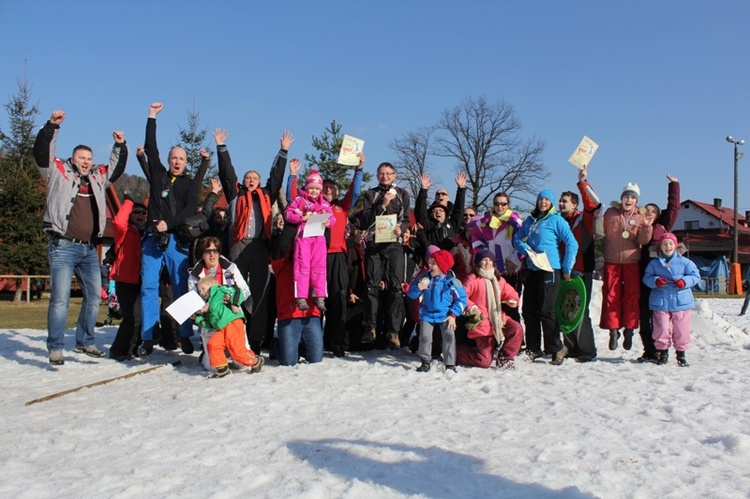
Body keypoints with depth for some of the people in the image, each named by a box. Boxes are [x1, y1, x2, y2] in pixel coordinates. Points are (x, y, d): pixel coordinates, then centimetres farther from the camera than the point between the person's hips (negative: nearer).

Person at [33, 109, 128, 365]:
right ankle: (55, 348, -2)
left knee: (94, 297, 8)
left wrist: (120, 146, 15)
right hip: (63, 247, -6)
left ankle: (85, 342, 21)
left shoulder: (98, 177, 17)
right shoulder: (59, 173, 4)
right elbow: (41, 153, -5)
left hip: (90, 249, 6)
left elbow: (117, 167, 27)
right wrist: (52, 126, -13)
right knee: (60, 299, -10)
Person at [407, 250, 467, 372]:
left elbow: (461, 299, -4)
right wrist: (418, 288, -23)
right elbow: (411, 294, 0)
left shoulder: (452, 281, -10)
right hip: (427, 314, 2)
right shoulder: (425, 279, -4)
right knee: (425, 337, -5)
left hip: (445, 315, -2)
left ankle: (450, 364, 2)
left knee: (449, 337, -10)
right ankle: (425, 362, 13)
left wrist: (453, 314, -10)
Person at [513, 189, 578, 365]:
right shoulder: (530, 220, 14)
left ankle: (557, 349, 3)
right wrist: (526, 249, -7)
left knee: (545, 310, -9)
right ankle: (533, 349, 17)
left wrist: (567, 269, -7)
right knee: (528, 310, 6)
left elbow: (572, 244, -7)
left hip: (550, 270, -6)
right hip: (532, 270, 6)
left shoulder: (556, 220, -3)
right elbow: (517, 239, 14)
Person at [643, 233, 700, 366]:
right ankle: (662, 351, 17)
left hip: (681, 301, 0)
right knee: (661, 328, 0)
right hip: (660, 302, 0)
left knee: (681, 330, 3)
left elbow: (695, 275, 5)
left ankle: (681, 353, 18)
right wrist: (655, 281, -16)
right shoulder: (654, 263, 6)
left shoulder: (684, 262, 5)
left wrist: (684, 281, -13)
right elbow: (646, 278, 4)